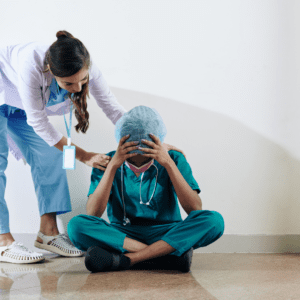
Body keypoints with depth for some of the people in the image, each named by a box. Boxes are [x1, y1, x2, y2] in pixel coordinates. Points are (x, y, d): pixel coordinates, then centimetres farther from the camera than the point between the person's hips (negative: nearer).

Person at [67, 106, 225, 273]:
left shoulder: (174, 160, -3)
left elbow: (195, 209, -15)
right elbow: (93, 214, -15)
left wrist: (169, 164, -23)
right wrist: (113, 166, -22)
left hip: (168, 235, 0)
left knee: (214, 220, -28)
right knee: (76, 225, -28)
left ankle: (123, 259, -31)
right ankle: (169, 254, -30)